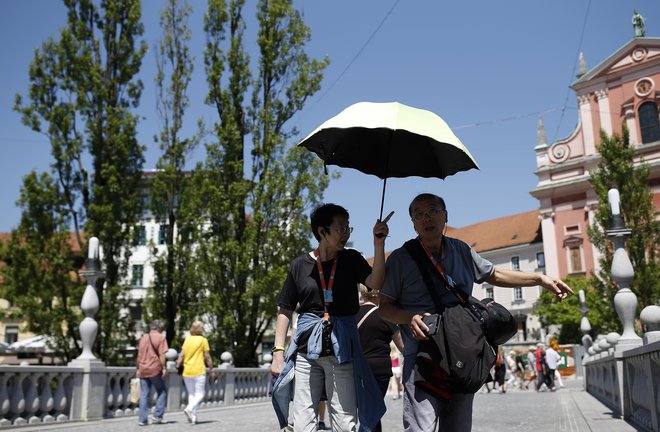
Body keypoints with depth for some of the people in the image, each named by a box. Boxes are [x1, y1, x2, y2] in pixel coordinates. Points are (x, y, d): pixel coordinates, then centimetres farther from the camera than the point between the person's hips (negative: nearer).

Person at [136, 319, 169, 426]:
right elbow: (162, 354, -11)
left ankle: (142, 419, 5)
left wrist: (138, 369, 23)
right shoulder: (161, 337, -2)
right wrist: (164, 368, -10)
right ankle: (157, 416, 2)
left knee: (144, 395, 7)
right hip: (155, 369, -5)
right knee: (162, 391, 10)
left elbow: (139, 355, 16)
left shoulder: (143, 337, 14)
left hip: (143, 370, 5)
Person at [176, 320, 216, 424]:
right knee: (200, 393, 1)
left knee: (191, 394, 13)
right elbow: (207, 357, -3)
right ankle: (189, 408, -23)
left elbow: (182, 355, 2)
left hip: (187, 372, 5)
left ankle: (193, 417, 10)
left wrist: (178, 365, 4)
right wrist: (212, 370, 4)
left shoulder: (187, 339, 9)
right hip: (199, 371, -5)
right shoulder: (203, 340, -3)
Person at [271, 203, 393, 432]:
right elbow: (285, 311, 7)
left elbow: (375, 283, -14)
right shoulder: (300, 265, 4)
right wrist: (278, 352, 0)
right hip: (307, 347, 0)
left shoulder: (351, 259, 5)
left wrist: (379, 244, -24)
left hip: (342, 349, 0)